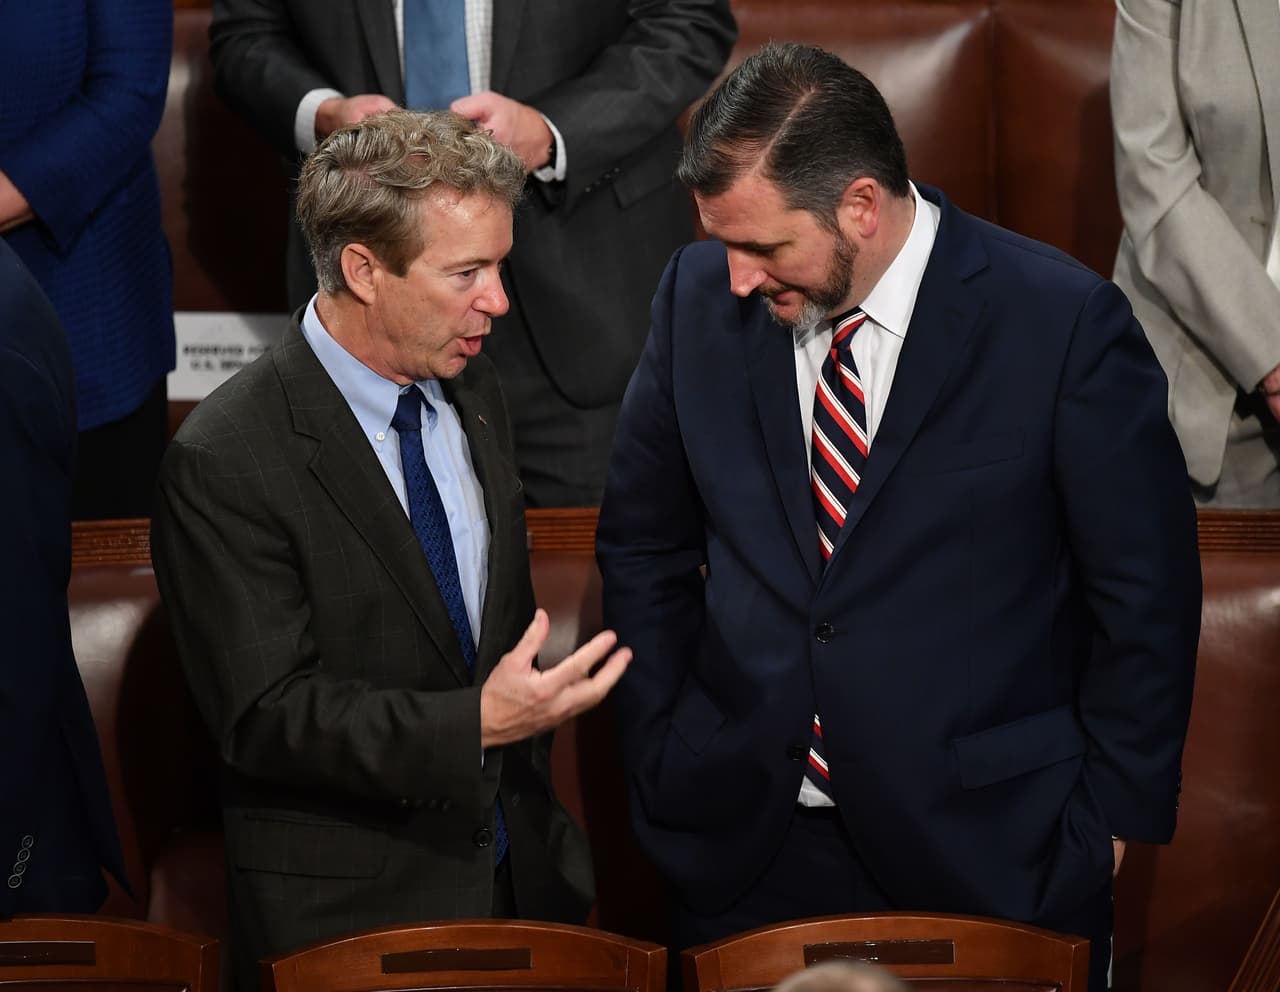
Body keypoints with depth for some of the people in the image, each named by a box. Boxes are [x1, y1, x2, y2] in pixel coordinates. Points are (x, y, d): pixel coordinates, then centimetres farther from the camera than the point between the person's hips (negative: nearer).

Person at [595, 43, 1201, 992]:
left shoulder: (1064, 324, -13)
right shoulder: (699, 295, -2)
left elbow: (1145, 594, -5)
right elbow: (644, 548, 9)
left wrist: (1112, 812, -3)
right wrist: (660, 767, 5)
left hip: (987, 852, -3)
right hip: (743, 844, 3)